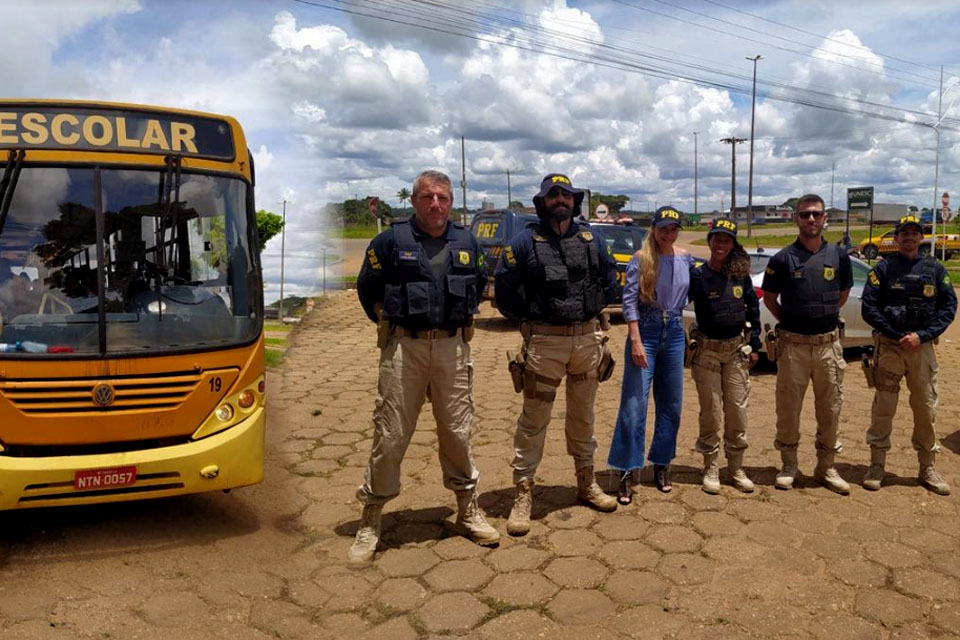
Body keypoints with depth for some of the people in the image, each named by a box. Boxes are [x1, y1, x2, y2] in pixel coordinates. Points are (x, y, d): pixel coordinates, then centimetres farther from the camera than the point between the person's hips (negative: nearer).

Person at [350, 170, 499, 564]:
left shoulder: (467, 243, 10)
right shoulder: (391, 241, -1)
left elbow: (478, 284, 25)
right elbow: (367, 289, 9)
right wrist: (389, 321, 7)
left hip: (453, 347, 3)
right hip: (403, 348, -3)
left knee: (458, 433, 10)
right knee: (390, 436, -1)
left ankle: (468, 511, 26)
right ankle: (370, 521, 13)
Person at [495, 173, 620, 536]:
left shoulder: (592, 240, 9)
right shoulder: (525, 243, -3)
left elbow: (610, 281, 19)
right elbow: (505, 289, -1)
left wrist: (594, 310, 10)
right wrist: (530, 319, 1)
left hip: (588, 338, 4)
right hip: (544, 341, -4)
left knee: (583, 415, 16)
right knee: (534, 419, -2)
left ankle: (586, 483, 30)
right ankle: (523, 494, 5)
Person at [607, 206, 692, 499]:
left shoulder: (685, 258, 6)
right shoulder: (640, 259, -8)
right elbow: (629, 301, -12)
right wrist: (636, 341, -19)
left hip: (674, 335, 5)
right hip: (645, 333, -5)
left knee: (671, 405, 11)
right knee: (634, 405, -6)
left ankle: (661, 464, 26)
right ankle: (627, 472, 1)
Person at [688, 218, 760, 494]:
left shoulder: (741, 274, 3)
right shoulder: (697, 274, -6)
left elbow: (753, 308, 10)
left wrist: (754, 345, 8)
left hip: (737, 349, 3)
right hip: (707, 351, -3)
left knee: (738, 411, 7)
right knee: (711, 413, 2)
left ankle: (736, 468, 19)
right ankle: (710, 469, 14)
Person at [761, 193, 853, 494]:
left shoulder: (839, 257, 3)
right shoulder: (783, 258, -4)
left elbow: (843, 294, 18)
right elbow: (769, 297, 7)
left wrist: (824, 316, 12)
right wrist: (790, 321, 4)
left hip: (829, 343, 2)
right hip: (793, 344, -2)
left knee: (830, 408, 9)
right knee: (788, 407, 6)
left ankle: (826, 467, 23)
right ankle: (789, 466, 21)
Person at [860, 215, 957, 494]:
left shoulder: (935, 269, 8)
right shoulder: (883, 268, 2)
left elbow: (948, 307, 4)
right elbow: (868, 307, -4)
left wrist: (921, 335, -9)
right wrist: (897, 335, -12)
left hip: (922, 346, 2)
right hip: (889, 345, -2)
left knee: (926, 408, 6)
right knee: (883, 407, 2)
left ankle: (928, 467, 19)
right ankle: (877, 464, 11)